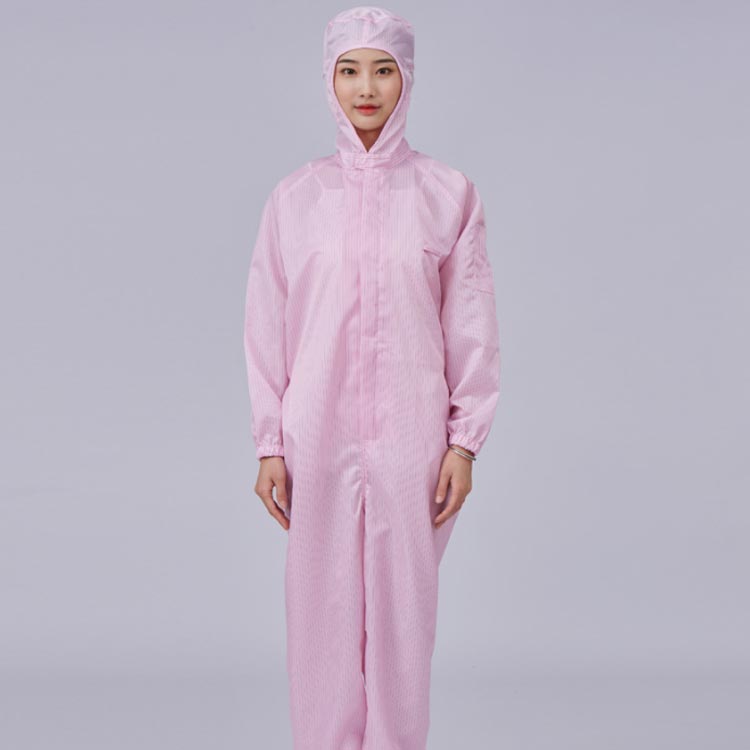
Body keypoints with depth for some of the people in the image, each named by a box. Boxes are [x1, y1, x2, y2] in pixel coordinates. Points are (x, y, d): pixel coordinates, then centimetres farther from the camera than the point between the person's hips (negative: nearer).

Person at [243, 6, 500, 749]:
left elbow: (471, 326, 2)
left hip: (410, 440, 0)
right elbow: (266, 328, 4)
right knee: (321, 616, 6)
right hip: (318, 439, 1)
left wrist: (465, 441, -2)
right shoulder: (295, 197, 3)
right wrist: (269, 445, 1)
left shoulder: (448, 193, 1)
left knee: (403, 613, 6)